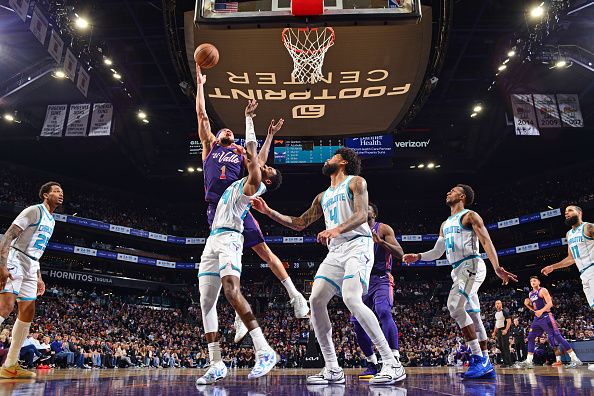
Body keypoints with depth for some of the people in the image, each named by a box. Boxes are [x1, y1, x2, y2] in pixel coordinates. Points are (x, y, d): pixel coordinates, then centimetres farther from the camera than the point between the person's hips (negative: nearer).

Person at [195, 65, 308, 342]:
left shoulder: (240, 152, 24)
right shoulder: (210, 146, 21)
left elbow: (259, 163, 11)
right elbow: (202, 115, 18)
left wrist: (270, 136, 13)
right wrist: (200, 85, 19)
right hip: (216, 208, 0)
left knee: (263, 250, -8)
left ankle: (294, 295, -4)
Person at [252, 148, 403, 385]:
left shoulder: (356, 182, 5)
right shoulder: (323, 197, 26)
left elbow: (362, 214, -11)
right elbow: (300, 223, 27)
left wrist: (337, 229, -30)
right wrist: (268, 211, 22)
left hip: (358, 244, -7)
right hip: (335, 251, 7)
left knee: (351, 299, -25)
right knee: (316, 300, -7)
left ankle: (392, 364, -17)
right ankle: (333, 370, 0)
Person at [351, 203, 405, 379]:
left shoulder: (383, 229, -1)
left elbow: (400, 254, -11)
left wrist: (380, 241, -25)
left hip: (381, 280, -6)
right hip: (364, 280, 6)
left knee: (384, 312, -30)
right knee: (357, 321, -1)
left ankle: (395, 361, -28)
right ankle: (372, 365, 13)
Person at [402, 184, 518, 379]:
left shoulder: (470, 216, 0)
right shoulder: (445, 224, 23)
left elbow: (486, 241, -12)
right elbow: (437, 252, 26)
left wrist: (497, 267, -24)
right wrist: (417, 256, 11)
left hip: (472, 265, -9)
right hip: (458, 270, 9)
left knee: (455, 306, -24)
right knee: (473, 317, 8)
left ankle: (479, 358, -19)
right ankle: (486, 365, 13)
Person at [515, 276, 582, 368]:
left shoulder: (543, 290, -6)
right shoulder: (530, 294, 17)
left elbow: (550, 303, -16)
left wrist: (541, 311, -30)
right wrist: (527, 304, 5)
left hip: (546, 317, -8)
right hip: (537, 318, 8)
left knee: (557, 336, -13)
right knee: (530, 337, 4)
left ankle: (575, 359, -9)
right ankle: (528, 361, 6)